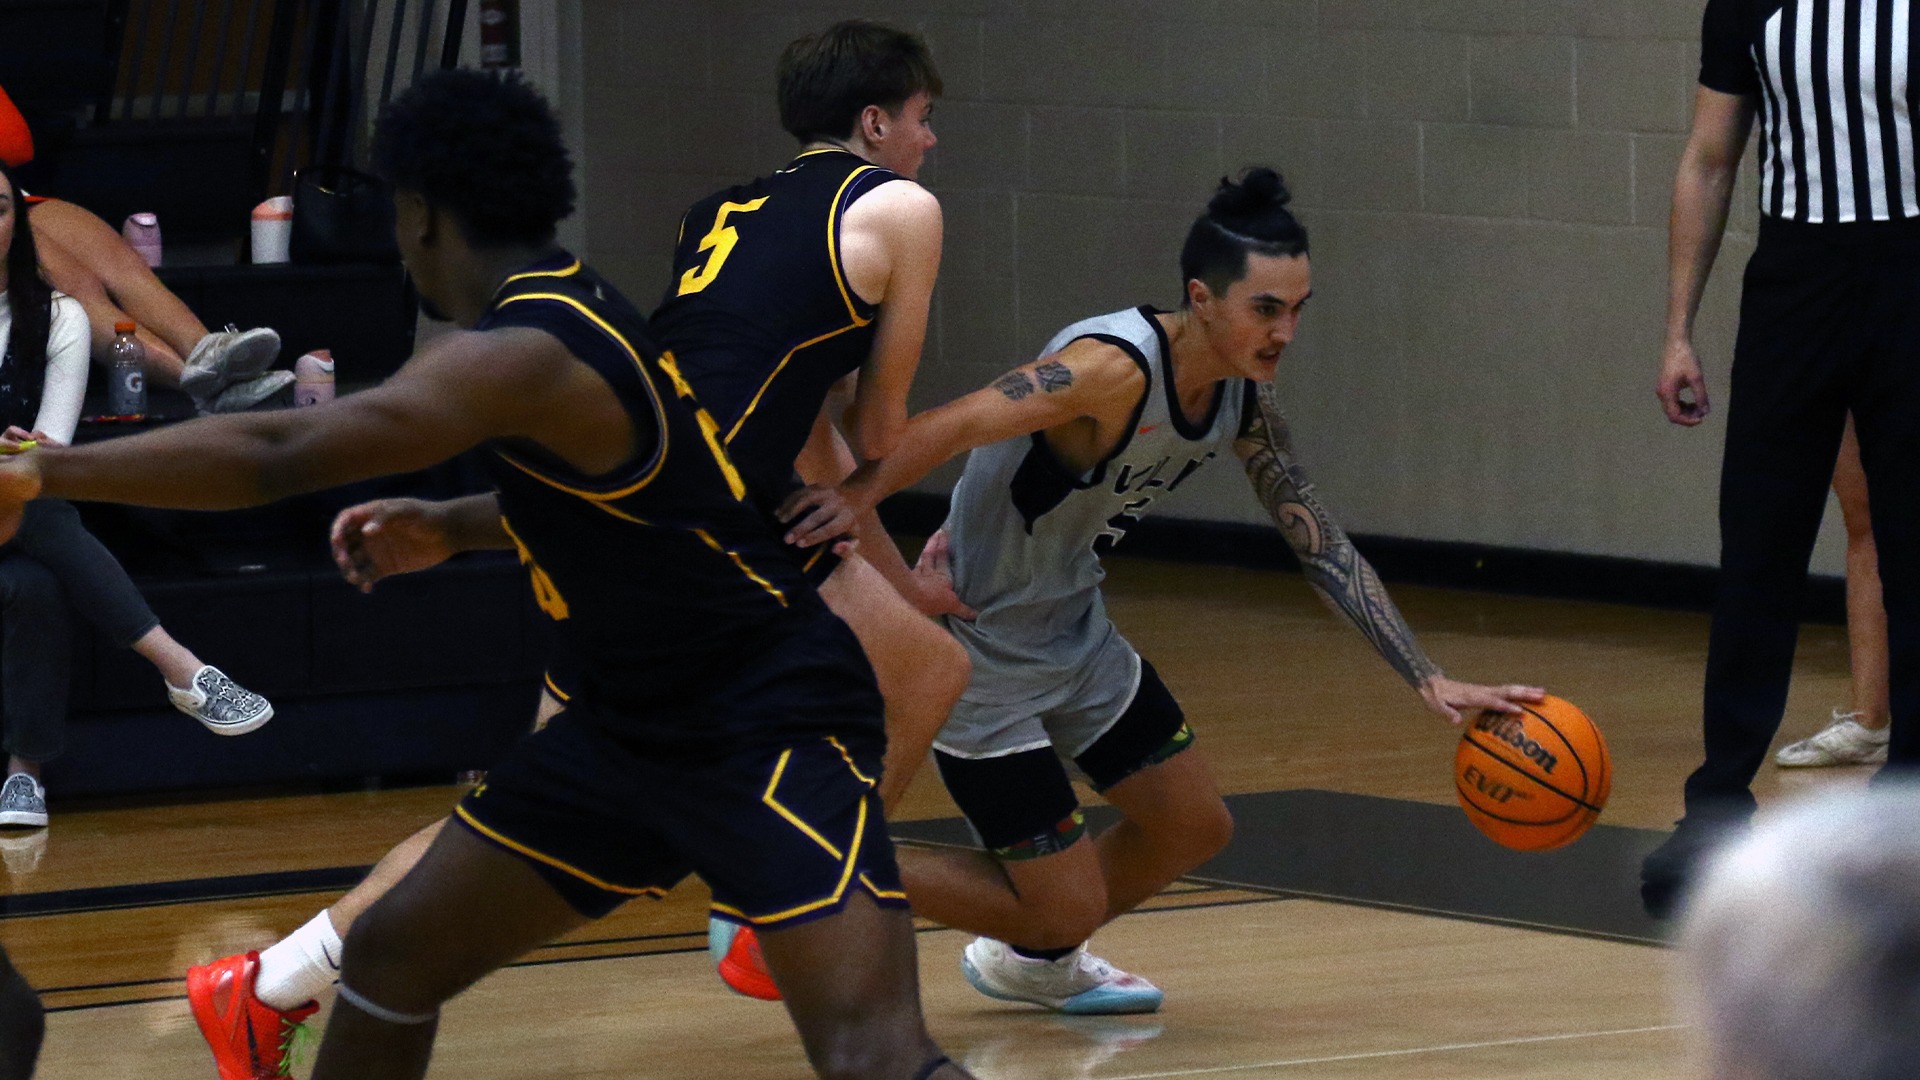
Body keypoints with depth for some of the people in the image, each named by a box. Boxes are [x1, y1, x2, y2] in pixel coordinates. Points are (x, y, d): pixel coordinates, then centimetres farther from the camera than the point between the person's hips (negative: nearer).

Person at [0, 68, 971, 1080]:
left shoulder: (528, 357, -23)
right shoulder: (575, 317, 6)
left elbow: (275, 456, -33)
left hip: (774, 728, -10)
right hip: (631, 723, 10)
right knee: (394, 950, 10)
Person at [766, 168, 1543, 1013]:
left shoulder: (1244, 396, -2)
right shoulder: (1116, 368, -29)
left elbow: (1321, 545, 5)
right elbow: (943, 432, -38)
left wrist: (1431, 682, 1)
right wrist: (847, 500, -51)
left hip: (1076, 632, 9)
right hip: (976, 648, -9)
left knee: (1193, 828, 15)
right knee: (1066, 908, -5)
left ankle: (1029, 960, 38)